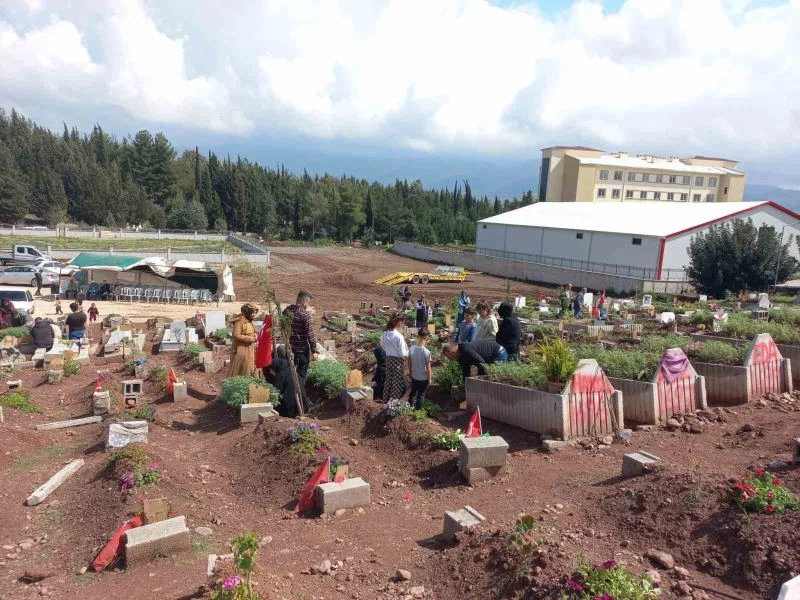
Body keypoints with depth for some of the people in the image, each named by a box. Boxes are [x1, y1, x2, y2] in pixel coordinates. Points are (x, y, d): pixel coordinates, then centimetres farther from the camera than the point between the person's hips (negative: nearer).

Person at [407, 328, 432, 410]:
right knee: (421, 395, 14)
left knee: (413, 393, 24)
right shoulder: (427, 352, -25)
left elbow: (409, 363, -1)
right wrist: (429, 379, -3)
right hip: (423, 378, -4)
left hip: (414, 377, 4)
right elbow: (428, 367, -17)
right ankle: (418, 410, 24)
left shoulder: (412, 349, -13)